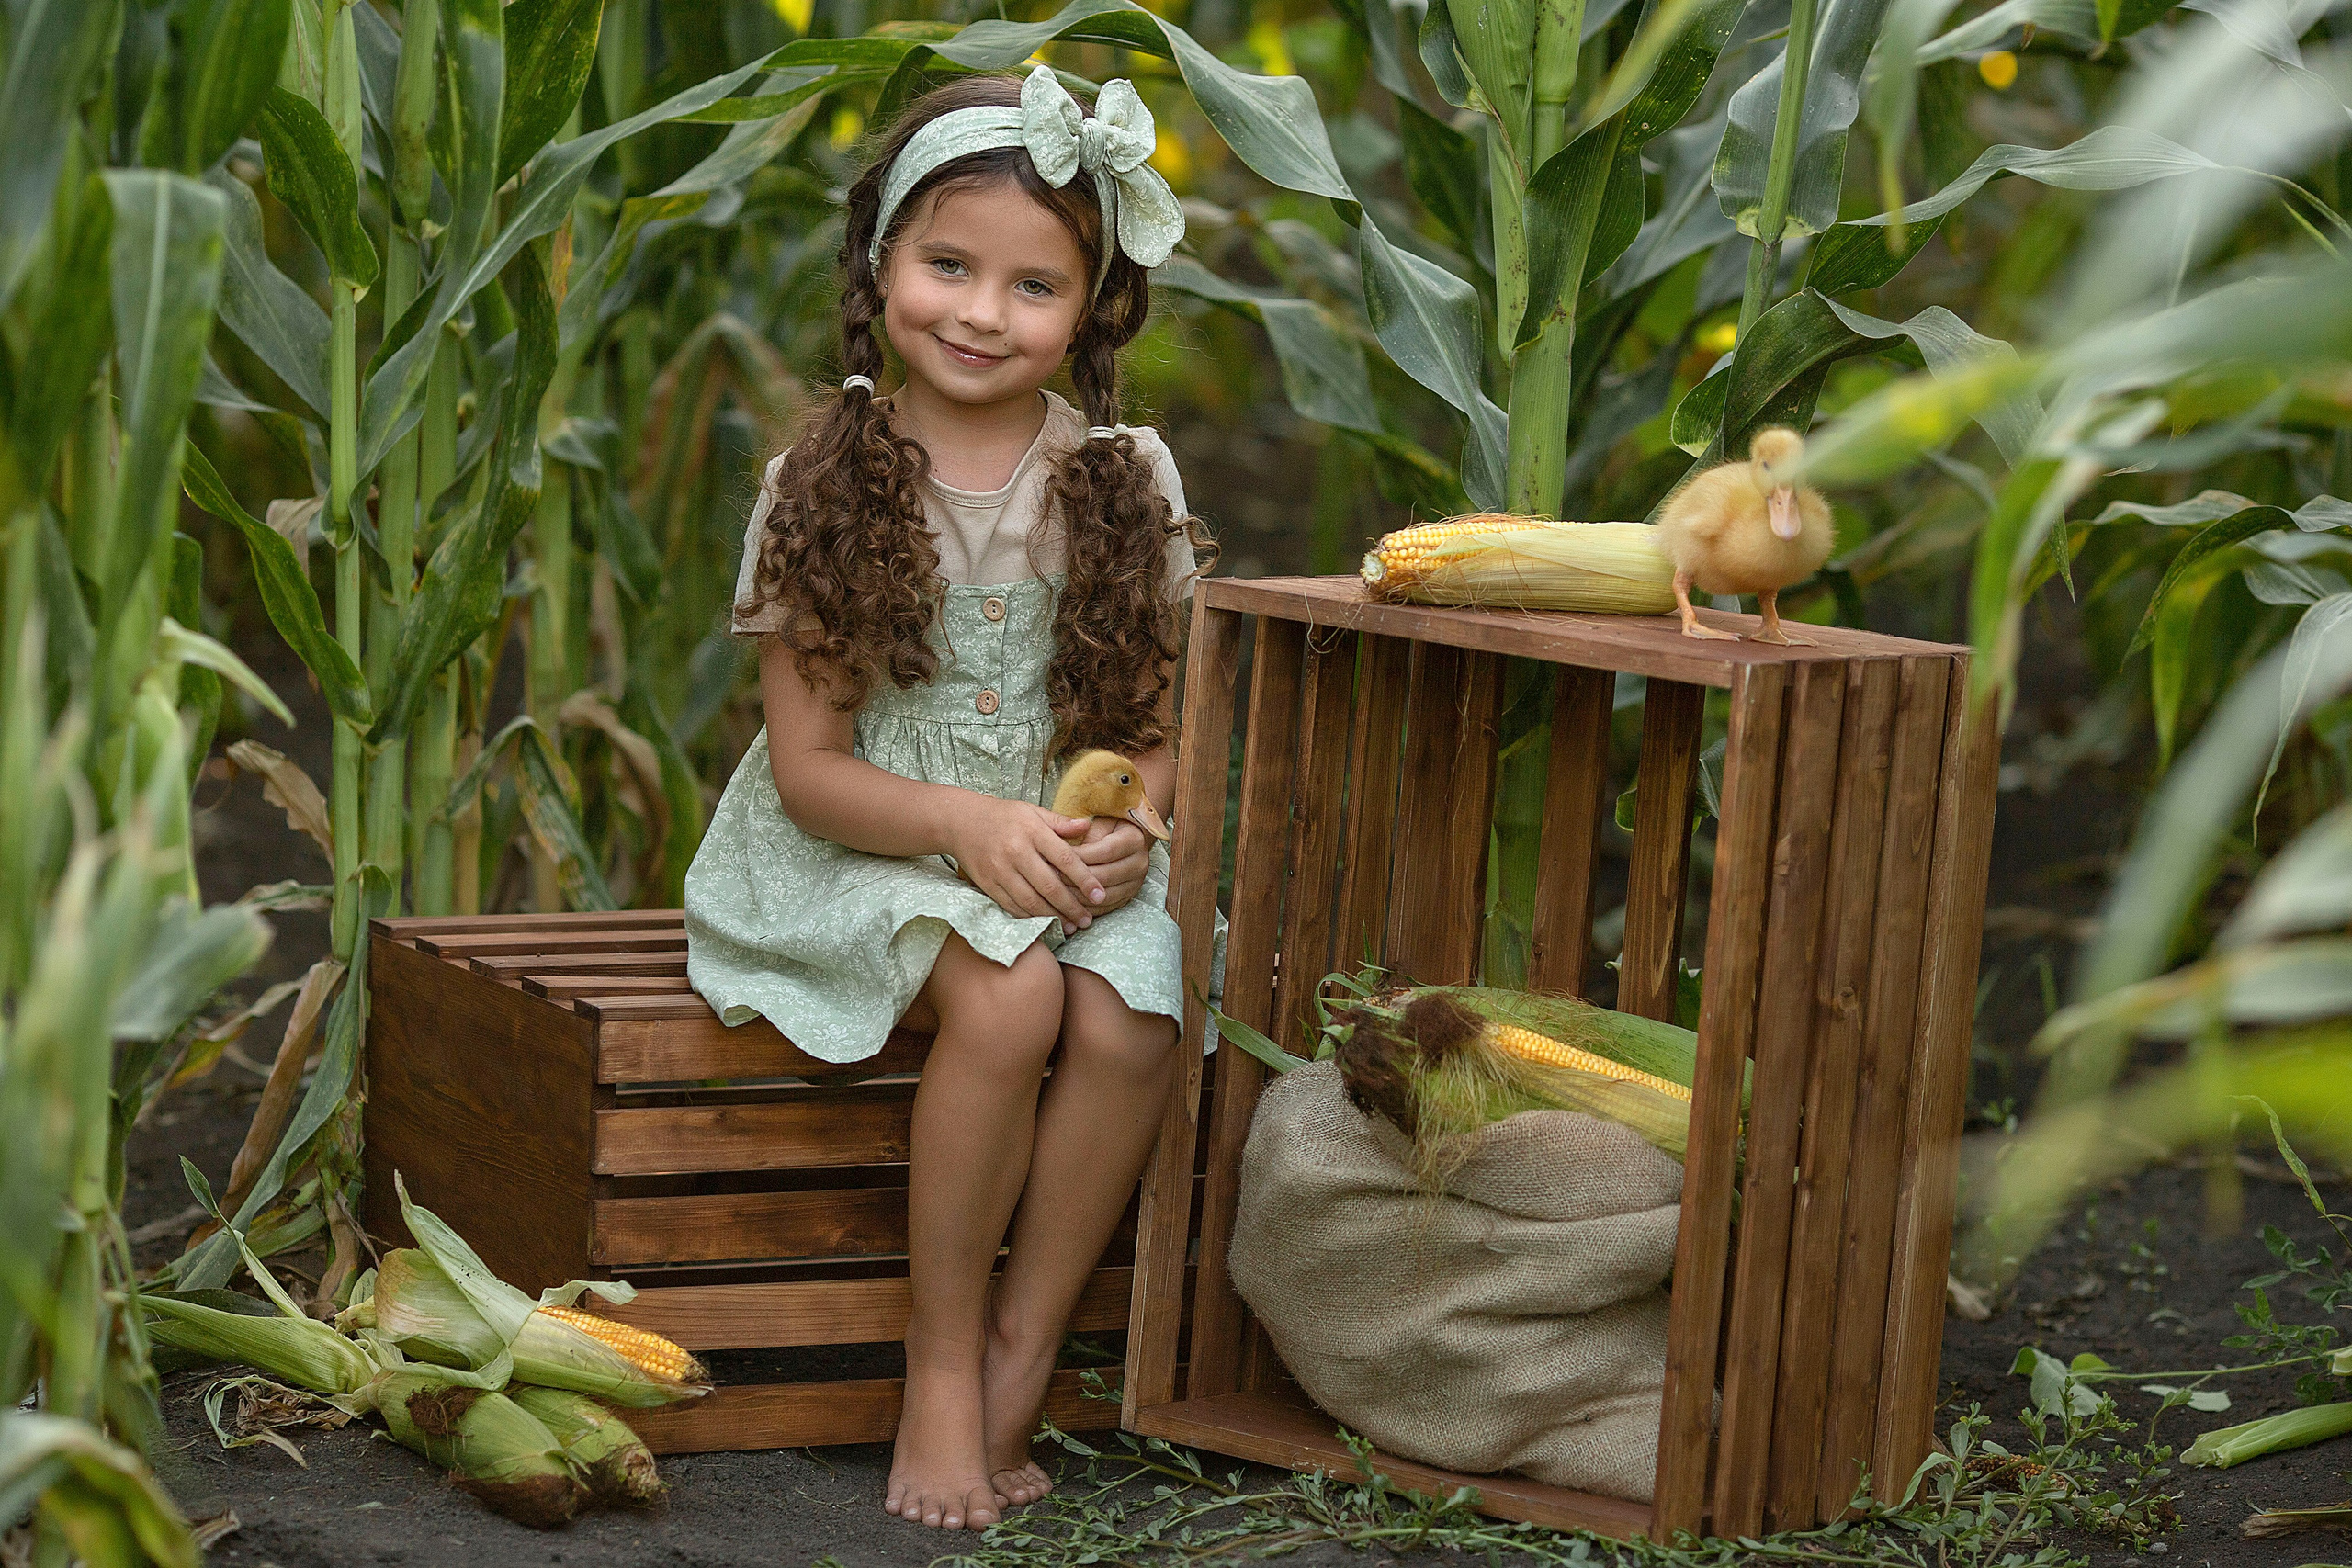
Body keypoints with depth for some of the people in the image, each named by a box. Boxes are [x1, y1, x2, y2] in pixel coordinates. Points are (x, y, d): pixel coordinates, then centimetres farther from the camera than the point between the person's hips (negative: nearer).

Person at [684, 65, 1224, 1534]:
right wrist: (966, 824, -23)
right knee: (1005, 995, -32)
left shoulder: (1125, 479, 3)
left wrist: (1126, 831, -15)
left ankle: (1021, 1354, -11)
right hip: (867, 847, -2)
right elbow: (808, 764, -6)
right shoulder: (825, 484, -4)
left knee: (1133, 1018, -29)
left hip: (1067, 851, 3)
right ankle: (943, 1364, -16)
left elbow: (1154, 731, 8)